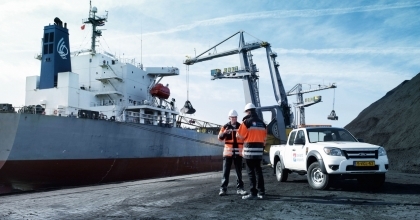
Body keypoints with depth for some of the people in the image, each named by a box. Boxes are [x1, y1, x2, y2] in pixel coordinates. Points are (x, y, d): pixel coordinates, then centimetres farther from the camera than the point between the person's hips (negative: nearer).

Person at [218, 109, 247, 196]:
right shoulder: (225, 127, 3)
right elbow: (220, 138, -7)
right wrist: (224, 133, -29)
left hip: (238, 152, 2)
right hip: (228, 152, -2)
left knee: (239, 171, 7)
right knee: (226, 171, -1)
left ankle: (239, 188, 14)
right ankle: (223, 188, 3)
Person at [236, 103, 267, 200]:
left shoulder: (247, 122, -9)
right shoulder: (262, 123, 13)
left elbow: (240, 135, -7)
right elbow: (264, 138, 14)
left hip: (250, 149, -7)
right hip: (259, 150, 7)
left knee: (251, 172, -3)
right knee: (258, 171, 14)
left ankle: (253, 193, -3)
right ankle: (261, 192, 17)